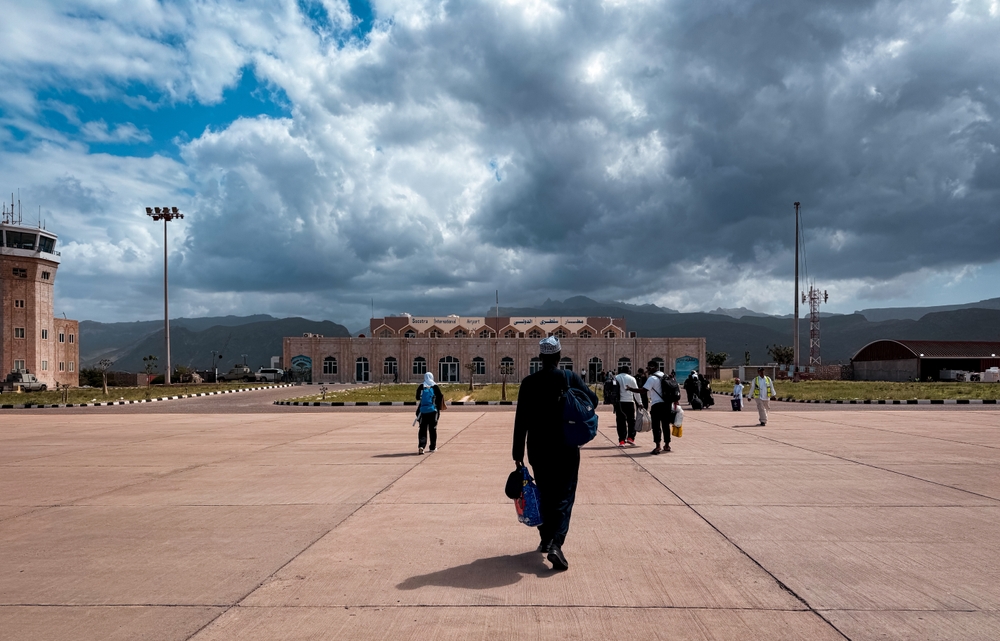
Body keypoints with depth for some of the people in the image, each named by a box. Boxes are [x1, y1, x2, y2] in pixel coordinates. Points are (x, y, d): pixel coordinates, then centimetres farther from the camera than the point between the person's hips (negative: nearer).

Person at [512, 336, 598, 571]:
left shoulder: (529, 383, -4)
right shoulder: (570, 378, -6)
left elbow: (521, 420, -5)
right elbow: (592, 400, -7)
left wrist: (518, 452, 0)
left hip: (538, 450, 2)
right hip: (567, 450, -1)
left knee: (544, 495, 19)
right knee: (564, 497, 2)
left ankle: (546, 539, 27)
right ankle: (556, 543, -14)